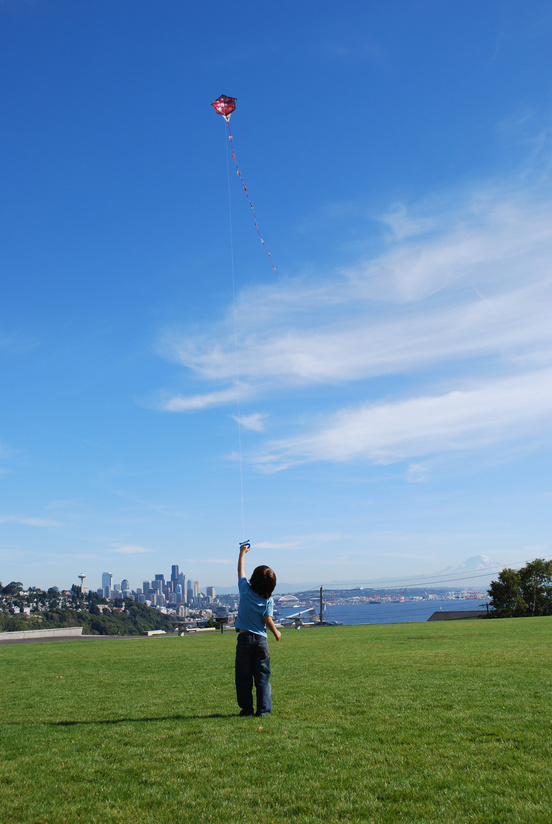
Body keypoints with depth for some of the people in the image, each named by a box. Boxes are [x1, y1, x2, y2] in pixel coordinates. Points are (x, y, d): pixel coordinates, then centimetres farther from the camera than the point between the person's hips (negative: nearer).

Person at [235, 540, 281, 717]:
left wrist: (242, 553, 23)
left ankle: (246, 708, 10)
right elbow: (268, 620, -8)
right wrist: (276, 633, 10)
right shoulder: (268, 599, -5)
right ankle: (264, 709, 4)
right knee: (262, 677, 6)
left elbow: (240, 571, 11)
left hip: (244, 638, 0)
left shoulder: (245, 591, -2)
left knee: (243, 677, 7)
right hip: (261, 639, 0)